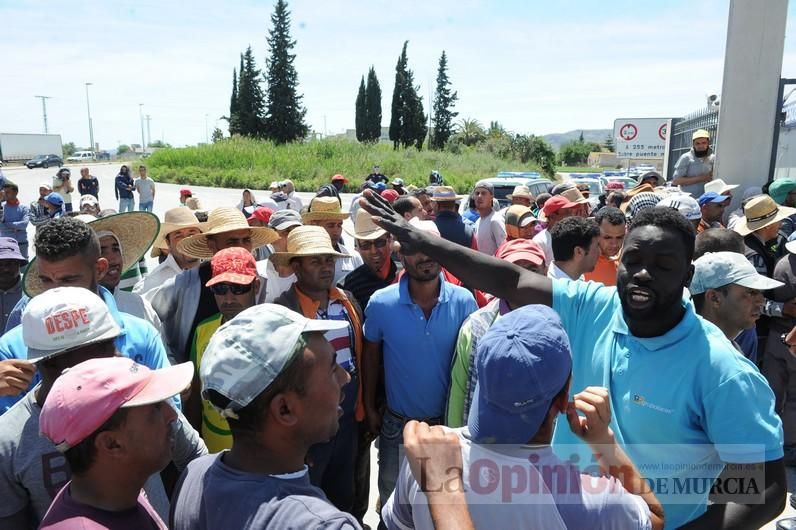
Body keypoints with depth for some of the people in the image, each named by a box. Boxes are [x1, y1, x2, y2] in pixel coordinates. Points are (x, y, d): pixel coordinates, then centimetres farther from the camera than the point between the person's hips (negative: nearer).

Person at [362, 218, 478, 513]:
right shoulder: (381, 303, -16)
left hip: (449, 420, 0)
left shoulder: (463, 301, -15)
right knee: (392, 501, 23)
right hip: (397, 423, 0)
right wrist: (370, 409, 2)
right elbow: (371, 357, -1)